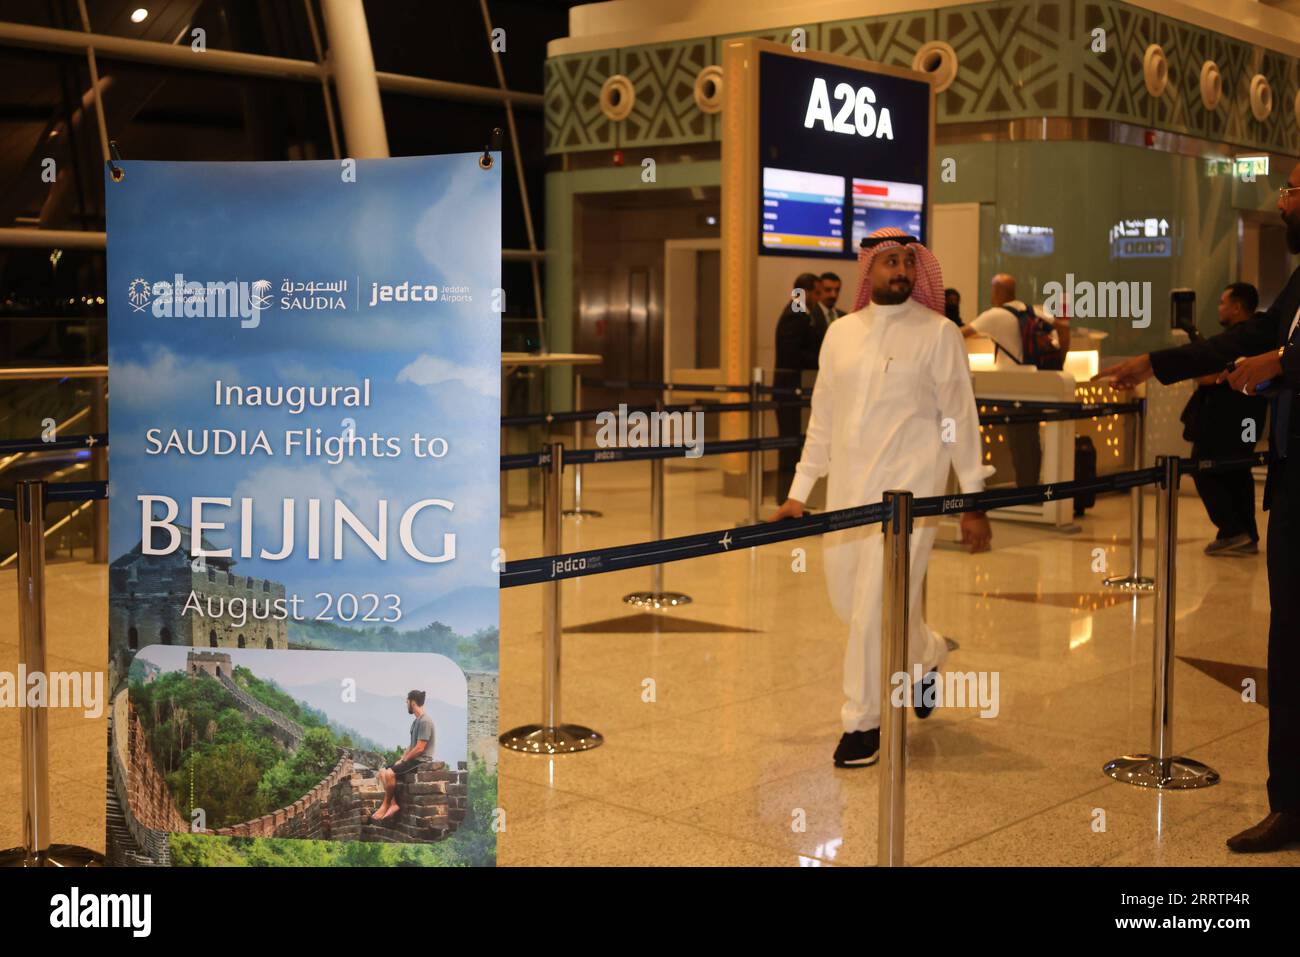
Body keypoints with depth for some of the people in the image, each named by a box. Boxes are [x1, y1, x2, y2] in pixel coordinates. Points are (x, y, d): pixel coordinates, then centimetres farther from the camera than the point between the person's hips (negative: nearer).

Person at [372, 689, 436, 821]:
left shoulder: (425, 721, -17)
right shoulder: (416, 721, 16)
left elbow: (419, 748, -21)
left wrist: (403, 761, -12)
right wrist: (401, 759, 8)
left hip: (421, 761, -11)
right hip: (413, 759, 11)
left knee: (389, 773, -24)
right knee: (382, 772, 4)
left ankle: (386, 805, -7)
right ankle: (393, 804, -5)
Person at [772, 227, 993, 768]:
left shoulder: (937, 333, -3)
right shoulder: (840, 333, 9)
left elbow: (959, 419, -2)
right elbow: (822, 420, 13)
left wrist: (974, 503, -4)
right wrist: (799, 493, 10)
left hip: (907, 489, -5)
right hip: (848, 490, 5)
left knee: (878, 607, -8)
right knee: (848, 600, 12)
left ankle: (863, 723, 7)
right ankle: (926, 654, 40)